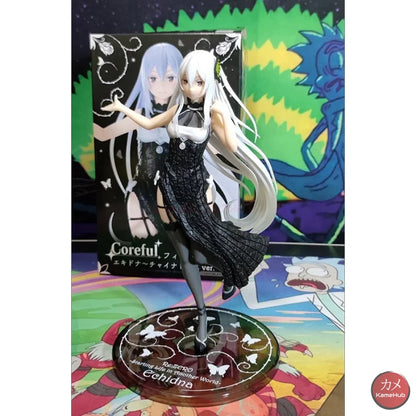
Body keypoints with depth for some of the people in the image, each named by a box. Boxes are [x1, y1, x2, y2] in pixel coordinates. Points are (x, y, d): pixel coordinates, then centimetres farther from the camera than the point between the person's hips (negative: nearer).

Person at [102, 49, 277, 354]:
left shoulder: (212, 112, -6)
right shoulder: (178, 109, 5)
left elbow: (232, 146, -20)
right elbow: (148, 124, 21)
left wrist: (222, 114, -25)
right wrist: (121, 107, 26)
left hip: (197, 187, -3)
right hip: (170, 186, 4)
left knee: (200, 253, 1)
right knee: (185, 257, 6)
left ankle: (231, 275, 37)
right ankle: (202, 315, 20)